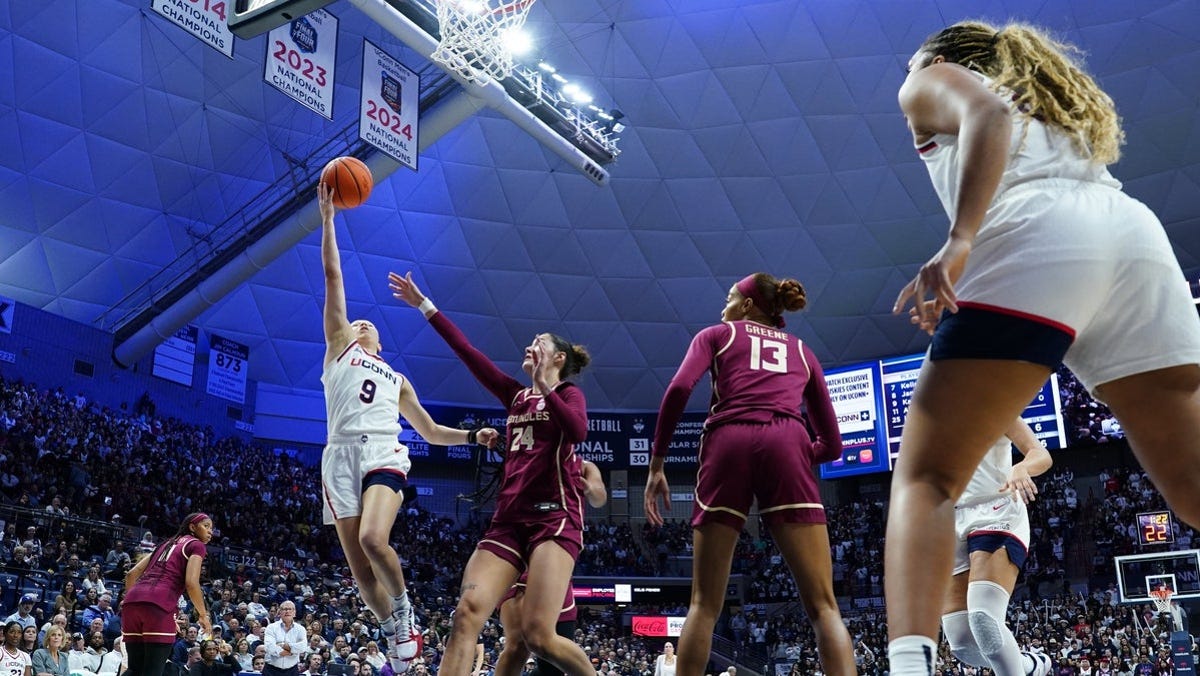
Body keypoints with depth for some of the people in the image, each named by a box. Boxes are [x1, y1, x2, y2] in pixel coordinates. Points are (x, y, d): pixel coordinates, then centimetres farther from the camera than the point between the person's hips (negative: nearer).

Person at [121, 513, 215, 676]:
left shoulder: (166, 543, 30)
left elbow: (131, 574, 25)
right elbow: (191, 583, -5)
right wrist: (203, 615, 6)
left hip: (132, 602, 7)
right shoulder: (196, 545, 10)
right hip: (159, 605, -7)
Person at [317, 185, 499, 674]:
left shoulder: (396, 379, 29)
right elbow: (333, 279, 15)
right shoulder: (339, 348, 22)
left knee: (373, 539, -27)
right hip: (341, 457, 0)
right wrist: (327, 218, 11)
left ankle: (404, 612, -3)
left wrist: (472, 436, 16)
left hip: (383, 454, 0)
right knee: (359, 568, -2)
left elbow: (430, 432, 32)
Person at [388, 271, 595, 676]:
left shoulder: (568, 393, 8)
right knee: (467, 612, -17)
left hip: (555, 516, -5)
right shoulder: (516, 395, 22)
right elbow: (467, 351, 22)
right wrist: (424, 305, 23)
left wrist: (545, 385, -11)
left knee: (538, 634, -20)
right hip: (509, 519, 5)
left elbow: (577, 431, -15)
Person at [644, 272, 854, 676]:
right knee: (822, 605, -3)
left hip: (728, 444, -1)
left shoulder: (717, 335, 25)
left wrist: (656, 464, 6)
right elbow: (831, 444, 27)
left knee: (704, 604, 6)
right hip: (786, 444, 1)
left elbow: (679, 389, 3)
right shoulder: (802, 351, 32)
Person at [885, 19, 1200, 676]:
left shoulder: (934, 81, 23)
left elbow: (988, 113, -2)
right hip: (1138, 233, 6)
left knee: (924, 476, -5)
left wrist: (957, 240, -17)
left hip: (1035, 234, -6)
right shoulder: (1051, 105, 42)